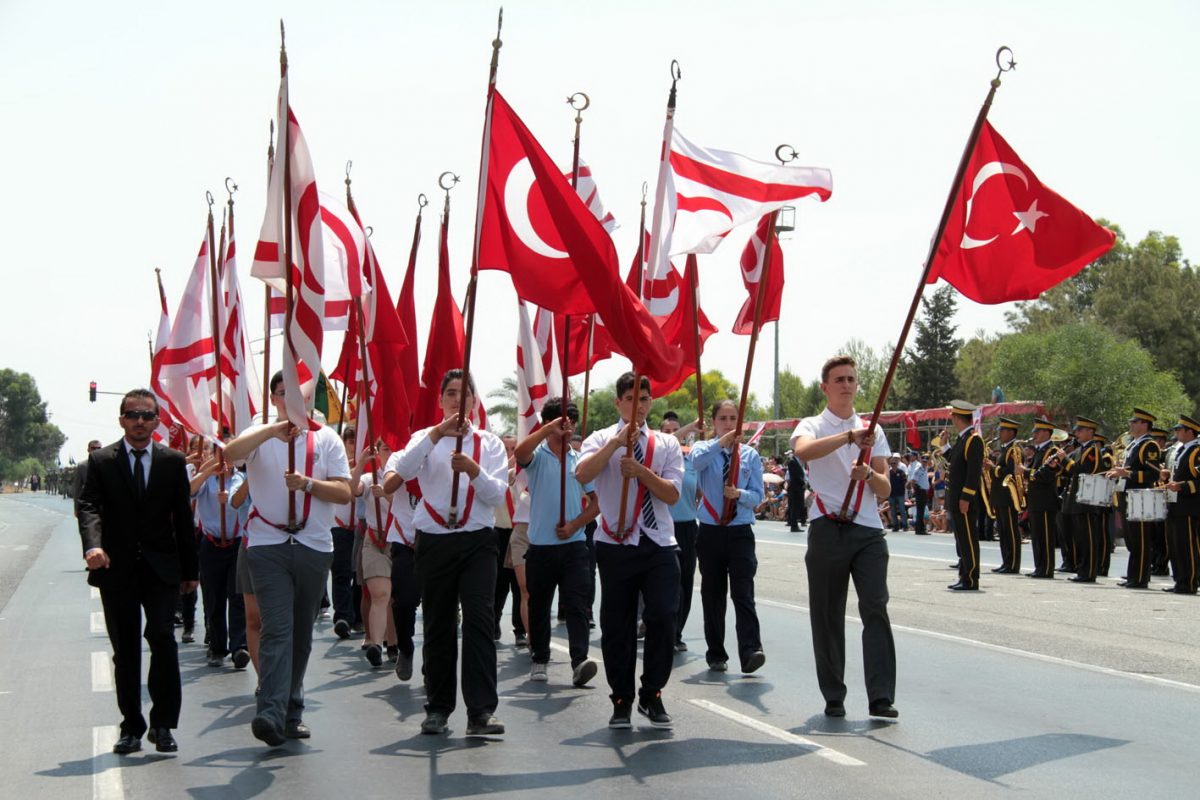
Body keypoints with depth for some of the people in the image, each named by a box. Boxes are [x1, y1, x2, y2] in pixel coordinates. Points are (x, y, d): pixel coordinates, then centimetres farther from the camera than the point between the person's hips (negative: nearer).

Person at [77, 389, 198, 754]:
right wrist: (93, 545, -29)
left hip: (161, 568, 0)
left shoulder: (173, 461, 6)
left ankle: (163, 724, -2)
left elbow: (182, 516, 7)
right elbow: (88, 507, -9)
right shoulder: (101, 461, 3)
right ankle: (132, 726, 17)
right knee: (125, 651, 7)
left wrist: (190, 569, 6)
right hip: (117, 570, 0)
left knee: (163, 639, -12)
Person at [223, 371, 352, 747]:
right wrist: (275, 428, -24)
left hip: (314, 546, 3)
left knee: (302, 633, 11)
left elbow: (344, 492, 1)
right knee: (277, 630, -15)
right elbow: (231, 453, -18)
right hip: (268, 544, -3)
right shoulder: (260, 436, 6)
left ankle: (292, 712, 22)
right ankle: (272, 715, -24)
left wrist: (307, 483, -14)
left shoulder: (326, 438, 10)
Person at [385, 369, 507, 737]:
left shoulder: (489, 442, 10)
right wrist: (437, 434, -23)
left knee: (479, 621, -12)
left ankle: (481, 711, -14)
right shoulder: (425, 438, 9)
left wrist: (473, 470, -20)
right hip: (434, 541, 1)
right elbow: (403, 470, -12)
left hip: (477, 541, -1)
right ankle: (438, 708, 18)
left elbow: (497, 494, -1)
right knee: (438, 626, 7)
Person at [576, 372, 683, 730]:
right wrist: (617, 442, -21)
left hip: (658, 545, 1)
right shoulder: (602, 439, 3)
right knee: (616, 626, 5)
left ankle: (652, 696, 8)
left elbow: (672, 494, -1)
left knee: (663, 619, -9)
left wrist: (640, 470, -14)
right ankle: (621, 700, 19)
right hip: (615, 544, -1)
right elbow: (582, 474, -17)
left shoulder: (666, 443, 9)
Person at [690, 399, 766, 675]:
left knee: (743, 593, -12)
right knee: (713, 594, 7)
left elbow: (757, 496, 4)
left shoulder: (750, 454, 6)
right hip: (710, 531, 1)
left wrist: (739, 494, -16)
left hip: (740, 531, -1)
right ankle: (716, 655, 17)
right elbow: (697, 460, -22)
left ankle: (750, 652, -20)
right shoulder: (704, 448, 3)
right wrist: (721, 442, -33)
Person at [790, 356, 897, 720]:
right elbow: (803, 450, -21)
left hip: (868, 531, 2)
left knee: (876, 608, -10)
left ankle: (881, 697, -11)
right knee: (827, 614, 4)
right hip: (828, 529, -2)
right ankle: (833, 697, 14)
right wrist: (850, 436, -30)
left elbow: (885, 488, 10)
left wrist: (868, 474, -12)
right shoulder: (811, 426, 5)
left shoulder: (872, 431, 15)